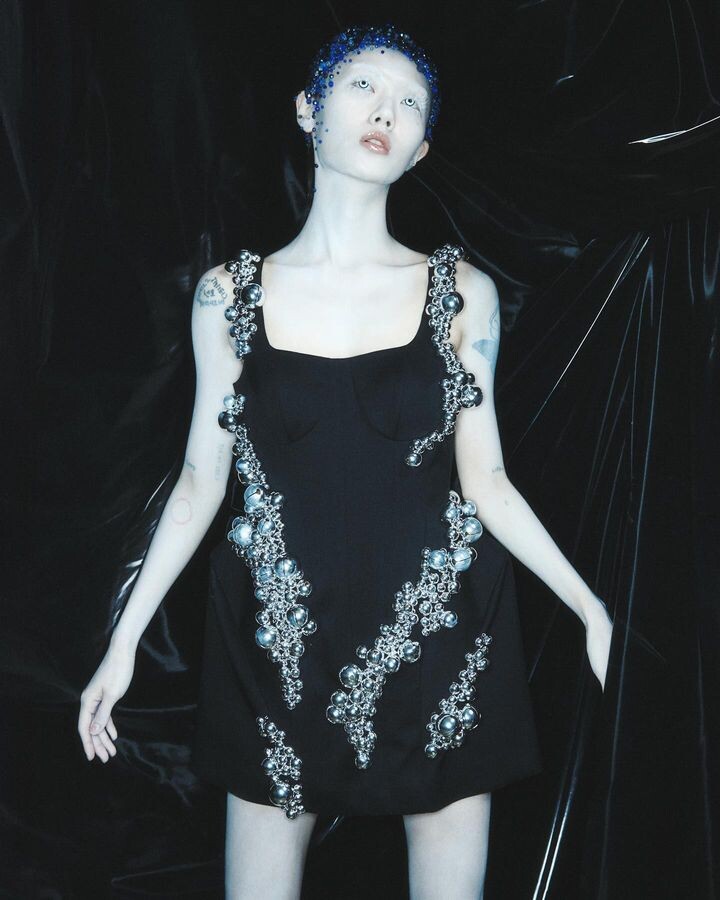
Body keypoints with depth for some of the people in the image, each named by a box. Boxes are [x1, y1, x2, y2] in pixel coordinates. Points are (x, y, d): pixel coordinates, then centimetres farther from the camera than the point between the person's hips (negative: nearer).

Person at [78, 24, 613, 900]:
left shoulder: (462, 293, 1)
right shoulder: (229, 294, 1)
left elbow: (485, 480, 3)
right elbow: (202, 478, 5)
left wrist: (590, 607, -2)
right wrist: (125, 639, 3)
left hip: (440, 644, 0)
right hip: (279, 651, 0)